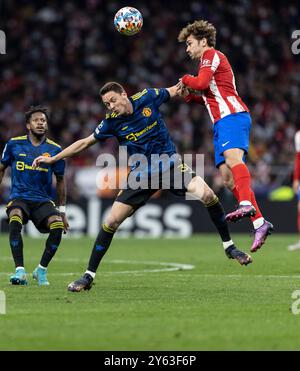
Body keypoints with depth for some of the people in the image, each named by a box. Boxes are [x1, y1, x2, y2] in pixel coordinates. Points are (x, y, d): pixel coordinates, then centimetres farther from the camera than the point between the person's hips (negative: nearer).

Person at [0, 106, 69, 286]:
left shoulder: (54, 149, 3)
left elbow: (60, 180, 13)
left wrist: (62, 211, 13)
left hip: (43, 200, 1)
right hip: (19, 197, -1)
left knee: (57, 226, -27)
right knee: (15, 222, -34)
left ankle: (42, 270, -5)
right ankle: (20, 271, -30)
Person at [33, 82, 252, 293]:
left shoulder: (147, 98, -8)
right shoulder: (112, 122, -6)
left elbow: (174, 91, 11)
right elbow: (85, 142, 4)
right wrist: (52, 159, 3)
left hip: (169, 162, 0)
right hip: (140, 175, 1)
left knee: (207, 195, -23)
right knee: (112, 221, -10)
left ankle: (229, 246, -2)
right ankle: (89, 276, 1)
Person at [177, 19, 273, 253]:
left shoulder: (211, 55, 2)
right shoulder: (211, 60, 32)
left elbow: (201, 83, -15)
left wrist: (186, 80, 6)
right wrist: (190, 96, 20)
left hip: (232, 116, -10)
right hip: (222, 122, 10)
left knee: (232, 156, -33)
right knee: (228, 178, -2)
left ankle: (246, 205, -54)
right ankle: (260, 223, -7)